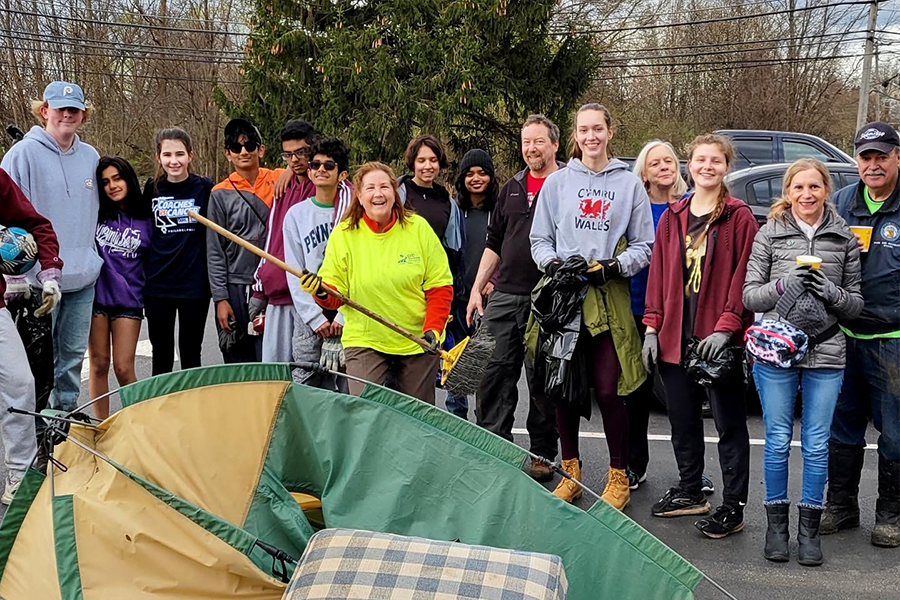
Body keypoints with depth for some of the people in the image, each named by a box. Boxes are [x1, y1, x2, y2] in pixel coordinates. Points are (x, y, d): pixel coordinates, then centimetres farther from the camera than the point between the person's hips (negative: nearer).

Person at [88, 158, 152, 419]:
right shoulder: (96, 214, 3)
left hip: (129, 300, -1)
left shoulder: (146, 219, 2)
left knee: (124, 368, -4)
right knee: (99, 364, 7)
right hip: (96, 296, 1)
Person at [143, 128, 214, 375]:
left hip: (194, 283, -2)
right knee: (161, 355, 11)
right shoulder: (152, 189, 4)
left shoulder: (205, 188, -4)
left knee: (190, 355, 8)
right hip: (157, 285, 2)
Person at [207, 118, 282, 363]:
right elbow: (215, 252, 1)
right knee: (239, 364, 6)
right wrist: (220, 298, -5)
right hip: (236, 287, 0)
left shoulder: (279, 181, 5)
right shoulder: (221, 193, 2)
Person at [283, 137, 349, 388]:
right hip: (308, 315, 2)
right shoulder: (296, 214, 7)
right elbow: (294, 273, 5)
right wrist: (315, 318, -4)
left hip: (347, 317, -1)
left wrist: (344, 316, -8)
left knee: (346, 387, -2)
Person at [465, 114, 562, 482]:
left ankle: (542, 455, 15)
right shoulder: (512, 189, 16)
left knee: (542, 380, 3)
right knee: (494, 373, 2)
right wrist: (477, 288, 13)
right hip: (504, 296, 5)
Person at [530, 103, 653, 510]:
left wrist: (615, 266, -11)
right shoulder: (557, 183, 10)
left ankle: (618, 477, 11)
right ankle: (570, 472, 21)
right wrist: (552, 263, -8)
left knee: (608, 391, -5)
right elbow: (539, 239, 12)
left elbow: (644, 246, 7)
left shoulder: (629, 184, 8)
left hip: (609, 299, -2)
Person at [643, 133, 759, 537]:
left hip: (719, 340, -5)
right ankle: (690, 492, 30)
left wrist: (726, 326, -16)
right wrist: (652, 326, 5)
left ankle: (733, 507, 10)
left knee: (729, 424, 2)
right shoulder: (672, 218, 12)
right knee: (682, 420, 15)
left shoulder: (739, 217, -3)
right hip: (675, 337, 5)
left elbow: (743, 275, -8)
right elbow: (658, 274, 11)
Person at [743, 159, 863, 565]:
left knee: (816, 444, 4)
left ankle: (809, 528, 17)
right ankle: (777, 524, 19)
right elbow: (749, 295, 1)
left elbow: (856, 302, 9)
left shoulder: (844, 238, 7)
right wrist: (785, 284, -16)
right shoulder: (770, 233, 3)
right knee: (778, 441, 5)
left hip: (825, 352, 1)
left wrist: (832, 292, -12)